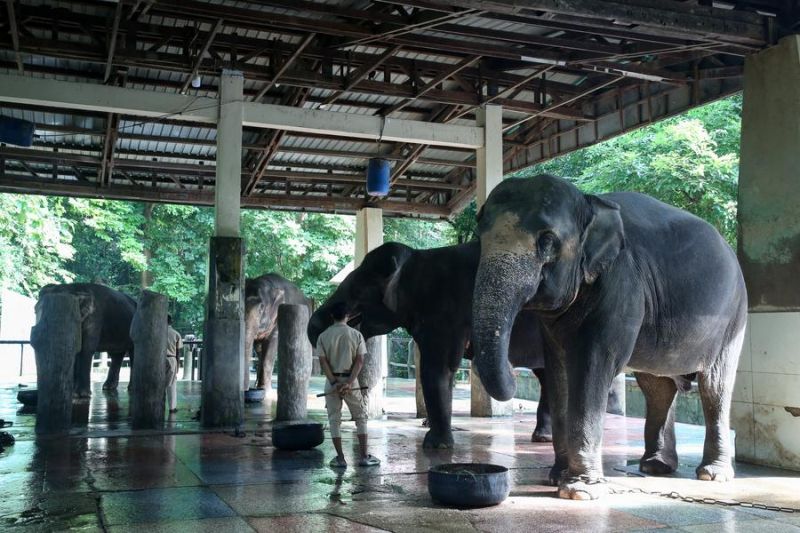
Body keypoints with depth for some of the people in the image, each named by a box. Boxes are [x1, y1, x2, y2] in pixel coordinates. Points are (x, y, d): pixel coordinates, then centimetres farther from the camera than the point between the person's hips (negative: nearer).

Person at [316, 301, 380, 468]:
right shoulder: (356, 334, -3)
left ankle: (340, 459, 8)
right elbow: (359, 361, -10)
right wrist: (349, 383, -14)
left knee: (334, 420, 8)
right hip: (350, 379, -1)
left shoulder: (323, 336, -2)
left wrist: (335, 383, -11)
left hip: (332, 381, 1)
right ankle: (364, 457, 8)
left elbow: (323, 362, -9)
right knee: (361, 418, 11)